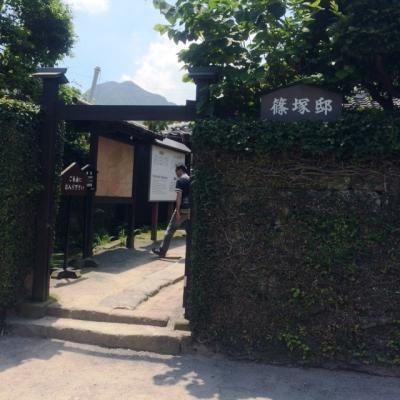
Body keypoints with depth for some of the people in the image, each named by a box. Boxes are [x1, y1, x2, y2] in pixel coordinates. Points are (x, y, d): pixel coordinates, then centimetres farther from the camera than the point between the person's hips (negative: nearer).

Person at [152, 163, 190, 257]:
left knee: (170, 230, 3)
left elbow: (179, 196, -16)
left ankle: (162, 251, 9)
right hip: (190, 210, 7)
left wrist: (177, 211, -17)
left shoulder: (180, 180, -9)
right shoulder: (190, 180, 13)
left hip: (182, 209, -7)